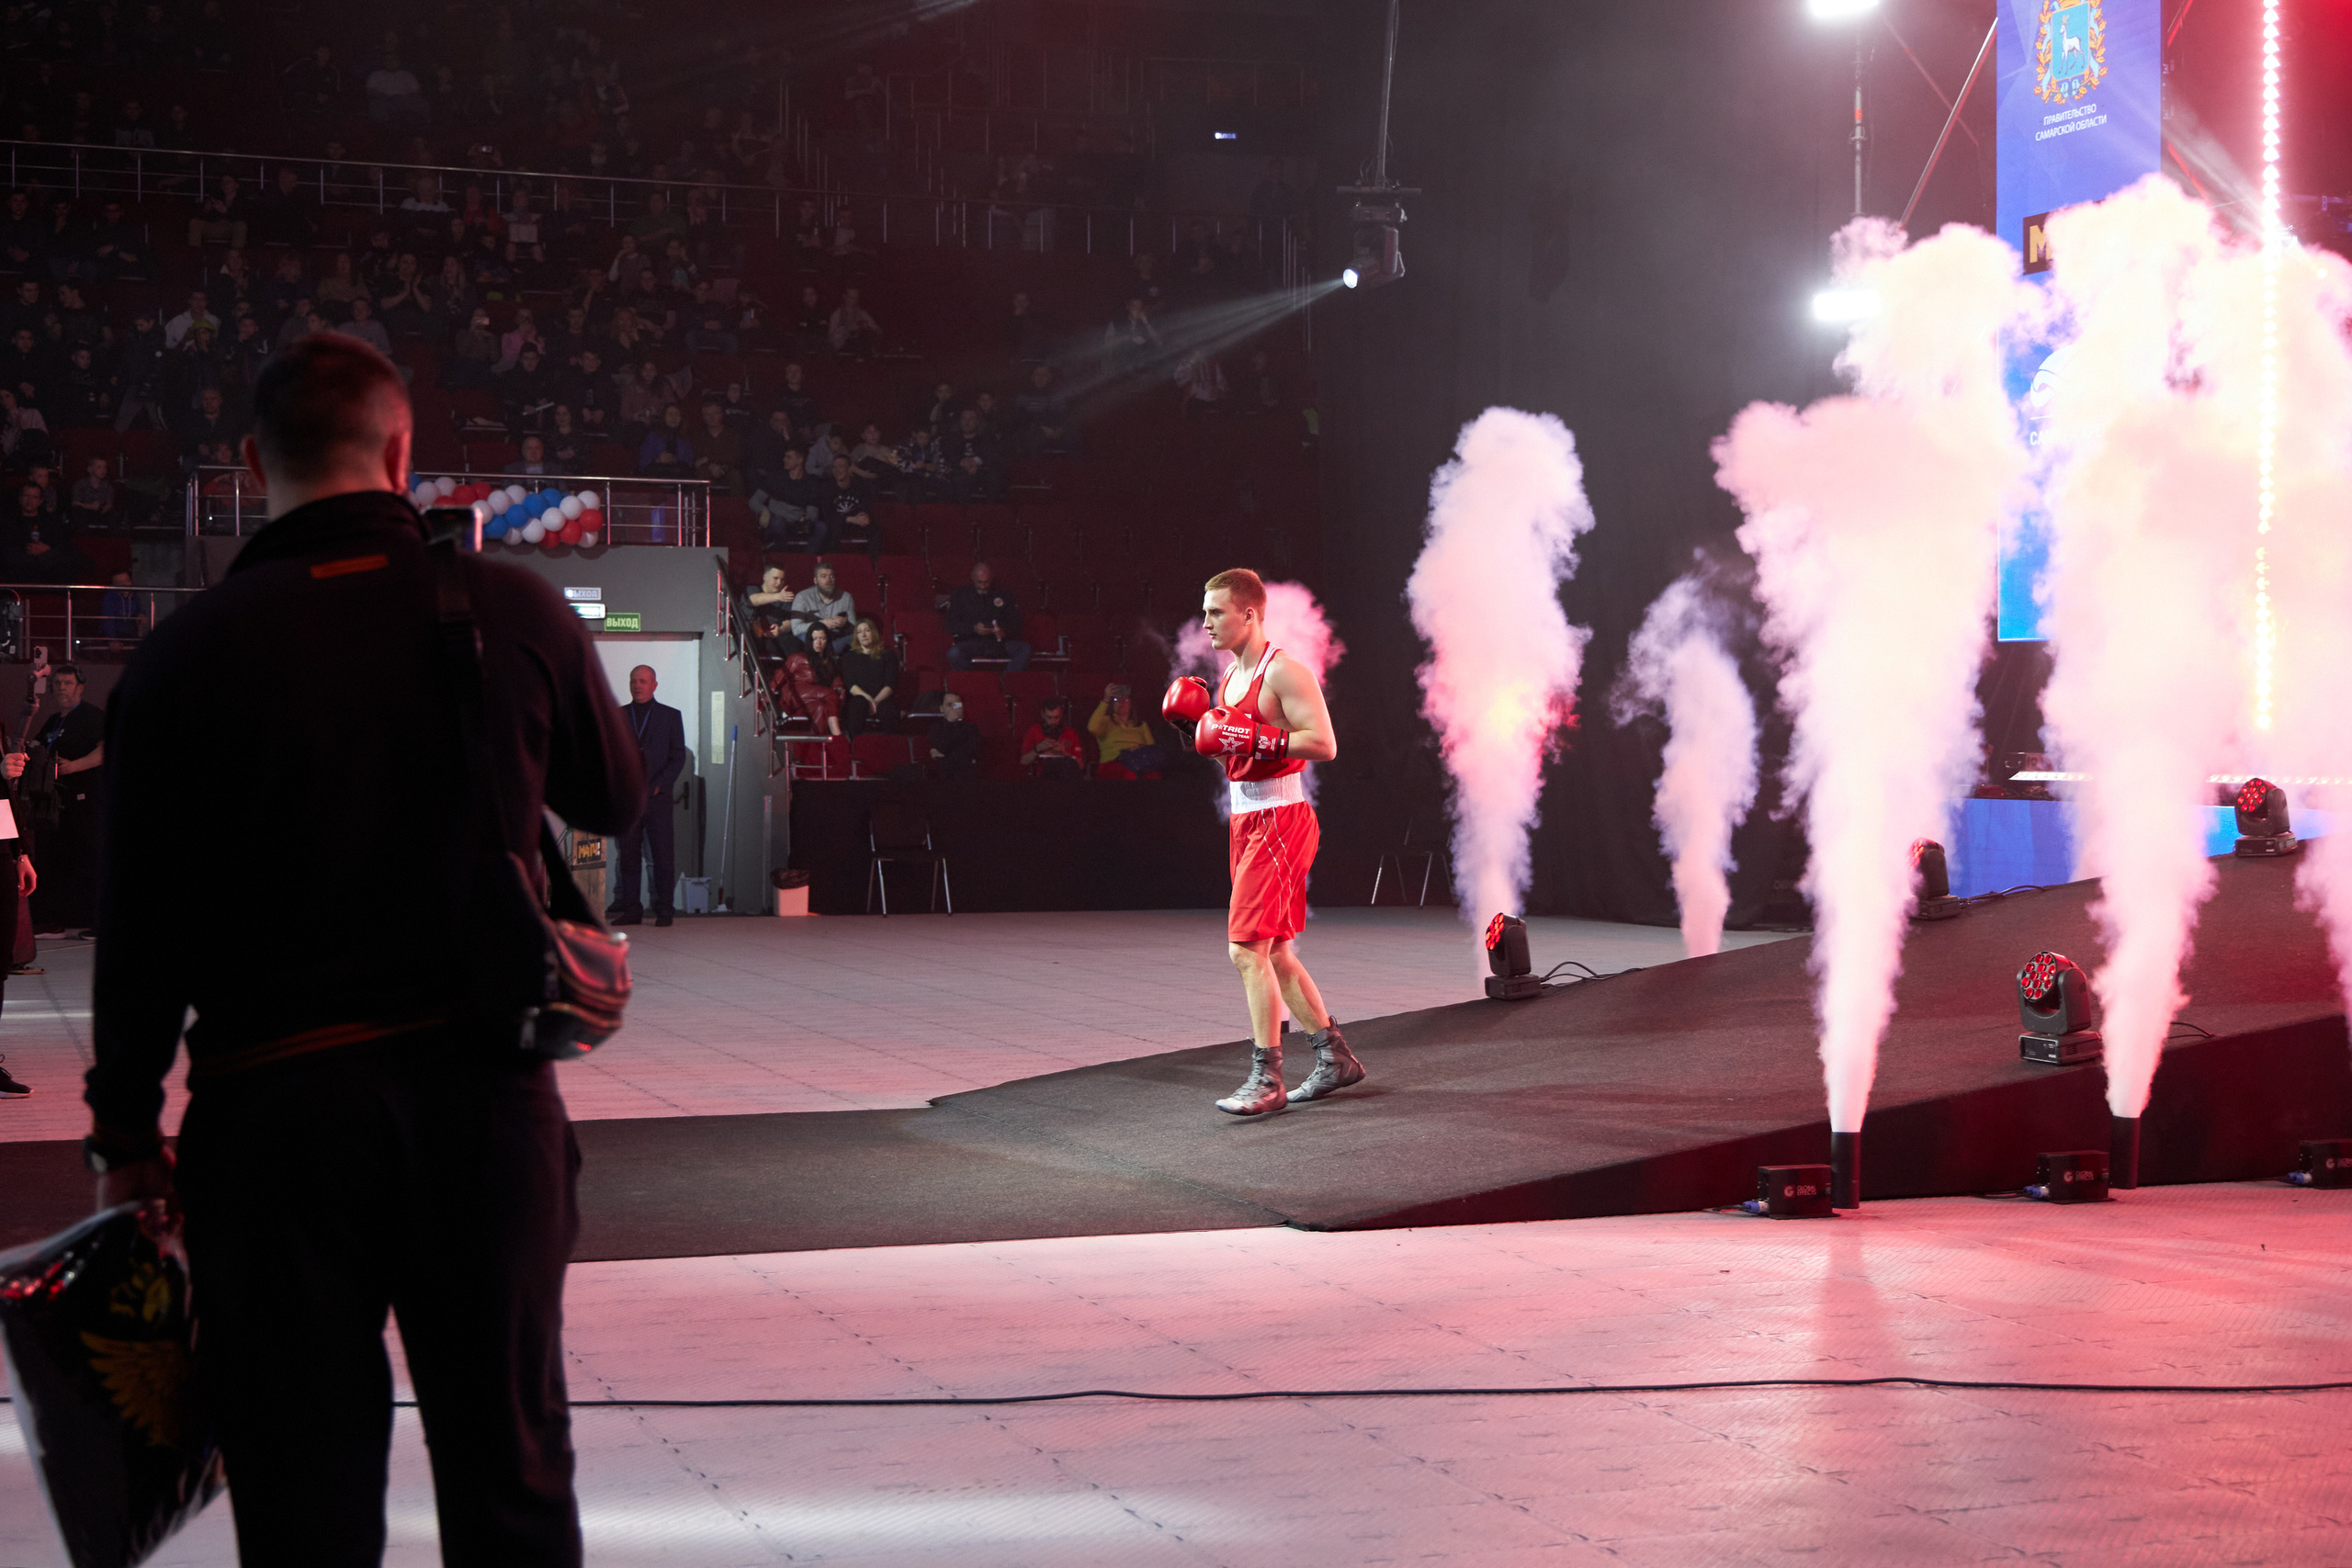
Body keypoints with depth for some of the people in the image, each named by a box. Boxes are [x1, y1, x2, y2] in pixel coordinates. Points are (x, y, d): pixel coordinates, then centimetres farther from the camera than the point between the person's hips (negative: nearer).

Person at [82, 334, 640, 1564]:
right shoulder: (514, 612, -2)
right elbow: (615, 801, 14)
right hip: (483, 1091, 1)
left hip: (273, 1099, -1)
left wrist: (126, 1131, 7)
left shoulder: (186, 653, -5)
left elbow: (139, 921, -2)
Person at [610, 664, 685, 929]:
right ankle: (631, 909, 6)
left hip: (657, 797, -2)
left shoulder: (671, 716, 9)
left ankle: (664, 910, 0)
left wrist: (656, 786, -7)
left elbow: (678, 757, 4)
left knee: (663, 856, -4)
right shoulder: (617, 716, 14)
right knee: (628, 855, 1)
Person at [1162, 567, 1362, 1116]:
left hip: (1278, 820, -10)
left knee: (1247, 948, -13)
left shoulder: (1284, 672, -14)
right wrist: (1201, 720, 6)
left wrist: (1254, 738, -27)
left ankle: (1266, 1079, -8)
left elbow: (1323, 743, -22)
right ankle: (1335, 1057, 24)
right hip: (1245, 822, 10)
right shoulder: (1231, 674, 14)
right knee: (1274, 953, 14)